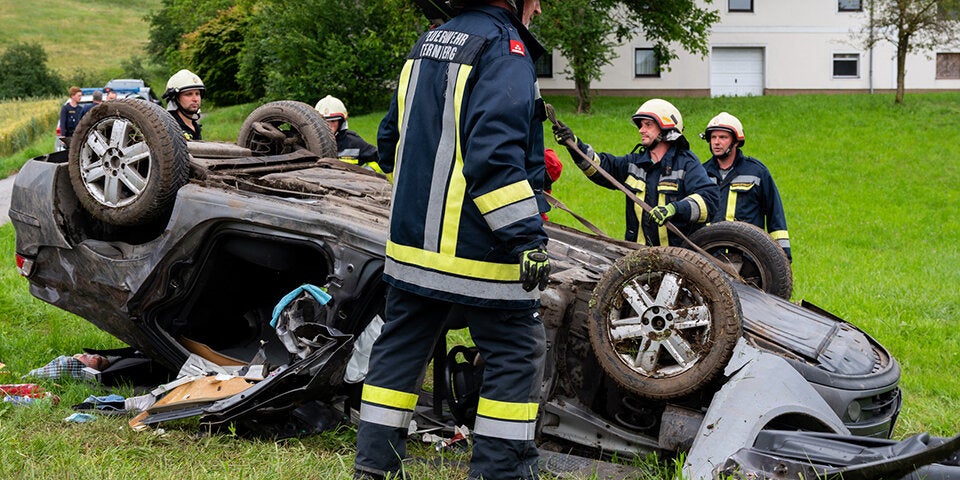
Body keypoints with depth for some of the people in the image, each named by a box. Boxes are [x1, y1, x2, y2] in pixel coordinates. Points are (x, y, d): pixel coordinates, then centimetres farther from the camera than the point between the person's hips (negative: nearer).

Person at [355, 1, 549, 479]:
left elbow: (391, 139, 21)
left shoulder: (426, 45, 13)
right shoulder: (504, 50, -14)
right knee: (517, 352, 4)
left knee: (400, 348, 15)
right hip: (477, 253, -8)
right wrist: (527, 238, -23)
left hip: (411, 242, 8)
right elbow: (494, 155, -25)